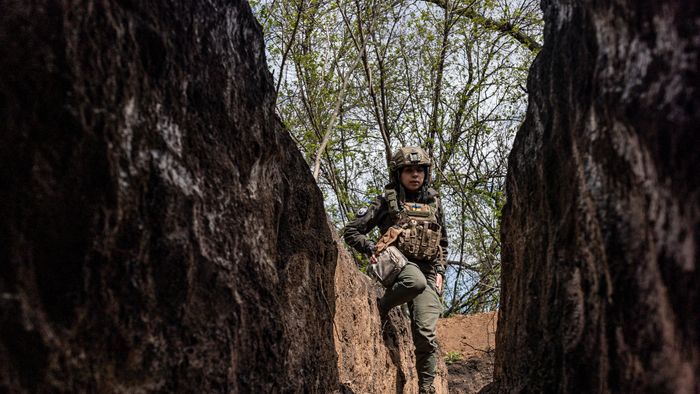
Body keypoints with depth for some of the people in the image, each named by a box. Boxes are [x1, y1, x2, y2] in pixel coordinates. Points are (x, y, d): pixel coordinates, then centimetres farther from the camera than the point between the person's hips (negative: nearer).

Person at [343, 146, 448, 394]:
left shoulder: (433, 203, 17)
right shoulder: (387, 202, 5)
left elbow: (443, 242, 26)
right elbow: (351, 231, 5)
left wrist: (440, 271, 13)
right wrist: (371, 249, -11)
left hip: (428, 270, 4)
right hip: (398, 262, -3)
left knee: (426, 333, -8)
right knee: (416, 281, -40)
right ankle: (379, 309, -14)